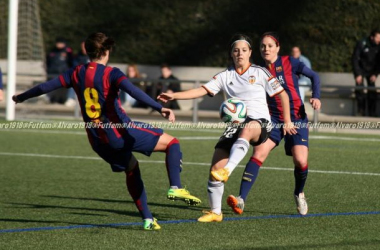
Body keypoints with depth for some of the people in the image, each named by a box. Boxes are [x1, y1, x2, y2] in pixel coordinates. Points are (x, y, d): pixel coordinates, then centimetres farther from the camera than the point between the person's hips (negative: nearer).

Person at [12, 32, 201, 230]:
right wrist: (159, 108, -38)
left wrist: (21, 97, 27)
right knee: (172, 143, 1)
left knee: (131, 168, 27)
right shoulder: (111, 73, -11)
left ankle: (147, 219, 22)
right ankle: (176, 188, -16)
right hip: (120, 132, -6)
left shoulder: (77, 73, 6)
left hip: (97, 140, 6)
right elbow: (133, 91, -28)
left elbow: (46, 86, 12)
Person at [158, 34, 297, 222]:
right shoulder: (225, 76, 13)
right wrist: (174, 96, -9)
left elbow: (282, 95, 11)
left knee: (247, 129, -44)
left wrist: (287, 121, 5)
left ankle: (227, 171, -59)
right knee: (215, 169, -9)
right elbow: (202, 90, 3)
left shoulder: (260, 73, 7)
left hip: (260, 123, -4)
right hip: (235, 124, 4)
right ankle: (215, 212, 7)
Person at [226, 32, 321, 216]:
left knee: (300, 161, -16)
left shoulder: (289, 63, -2)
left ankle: (299, 194, 18)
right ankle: (241, 200, -29)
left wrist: (315, 97, -10)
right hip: (273, 119, 2)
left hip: (296, 118, -2)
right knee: (259, 153, -21)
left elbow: (314, 76, 5)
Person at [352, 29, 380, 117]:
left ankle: (372, 113, -1)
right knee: (359, 88, -13)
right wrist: (358, 74, -21)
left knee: (372, 91, -6)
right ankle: (361, 111, -3)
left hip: (371, 71, 2)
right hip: (361, 69, -2)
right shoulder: (362, 44, -22)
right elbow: (355, 59, -18)